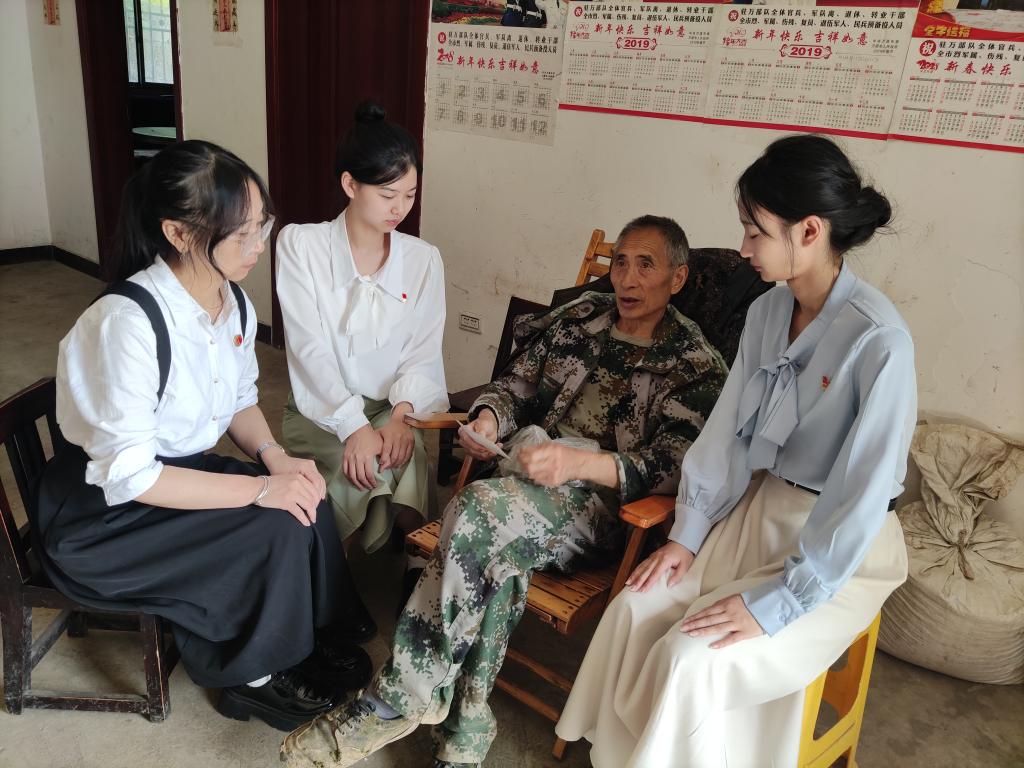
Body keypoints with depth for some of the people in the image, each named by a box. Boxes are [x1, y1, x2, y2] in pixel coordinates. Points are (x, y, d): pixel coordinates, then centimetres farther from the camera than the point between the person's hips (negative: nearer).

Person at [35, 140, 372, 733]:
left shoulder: (234, 303, -6)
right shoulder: (128, 322, -30)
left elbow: (240, 399, 8)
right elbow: (125, 475, -28)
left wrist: (273, 456, -12)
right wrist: (259, 488, -27)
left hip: (181, 470, 7)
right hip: (103, 512, -6)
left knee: (303, 501, -14)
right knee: (276, 531, -20)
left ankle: (306, 639, 9)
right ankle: (254, 675, 6)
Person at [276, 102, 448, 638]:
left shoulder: (423, 260, 3)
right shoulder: (301, 244, -5)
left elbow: (423, 352, -2)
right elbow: (309, 348, -13)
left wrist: (401, 413, -22)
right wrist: (355, 426, -24)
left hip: (393, 407, 2)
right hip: (320, 409, -2)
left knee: (404, 456, -30)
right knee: (361, 468, -30)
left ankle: (418, 584, -7)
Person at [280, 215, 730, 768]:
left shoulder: (697, 366, 1)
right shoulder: (581, 316, 16)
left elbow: (669, 469, -11)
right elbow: (517, 383, 17)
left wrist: (579, 461, -28)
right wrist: (489, 419, -7)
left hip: (600, 501, -4)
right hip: (528, 471, 4)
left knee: (477, 509, -31)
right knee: (495, 554, -31)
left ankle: (396, 702, -20)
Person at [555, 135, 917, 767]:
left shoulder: (879, 342, -24)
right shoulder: (767, 312, -1)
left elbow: (864, 493, -23)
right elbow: (726, 430, 2)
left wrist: (777, 604, -21)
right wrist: (688, 533, -1)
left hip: (840, 553, -6)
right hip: (755, 513, 6)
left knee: (692, 660, -20)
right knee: (635, 611, -9)